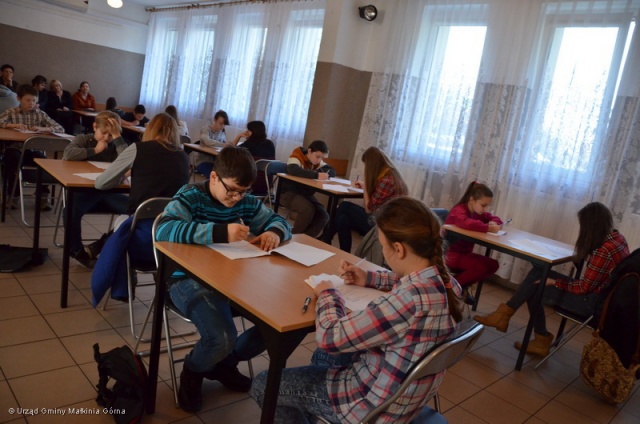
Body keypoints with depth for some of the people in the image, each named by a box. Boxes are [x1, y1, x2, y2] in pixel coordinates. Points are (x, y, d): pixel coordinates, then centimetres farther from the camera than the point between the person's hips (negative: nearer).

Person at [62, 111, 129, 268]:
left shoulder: (115, 146, 9)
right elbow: (68, 154, -17)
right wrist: (94, 151, -10)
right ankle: (77, 250, -4)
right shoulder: (83, 139, 6)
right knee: (71, 211, -35)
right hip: (83, 191, -2)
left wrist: (118, 137, -12)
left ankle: (98, 247, -9)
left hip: (106, 193, 2)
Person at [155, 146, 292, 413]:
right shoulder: (191, 197, -13)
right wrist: (220, 232, -40)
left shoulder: (247, 202, 5)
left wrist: (275, 232, -13)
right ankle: (192, 371, 10)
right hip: (190, 279, -6)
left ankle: (224, 364, 18)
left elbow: (278, 220, 15)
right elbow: (164, 231, -30)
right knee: (222, 338, -31)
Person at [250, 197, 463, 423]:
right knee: (322, 355, 32)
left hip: (373, 405, -9)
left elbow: (329, 337, -29)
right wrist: (370, 278, 9)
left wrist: (328, 294, -11)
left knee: (263, 385, 5)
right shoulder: (444, 280, -9)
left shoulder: (410, 301, -37)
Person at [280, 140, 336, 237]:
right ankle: (295, 236, -12)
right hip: (290, 193, -7)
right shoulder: (296, 157, -14)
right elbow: (293, 170, -36)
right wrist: (316, 175, -43)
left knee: (323, 215, -14)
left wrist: (323, 172, -18)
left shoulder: (318, 162, 7)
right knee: (308, 209, -32)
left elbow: (332, 171, 5)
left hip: (306, 194, 7)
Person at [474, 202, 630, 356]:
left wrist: (555, 282, -8)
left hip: (593, 300, -9)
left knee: (533, 290, -6)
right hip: (596, 291, 9)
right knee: (538, 273, 1)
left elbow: (583, 287, -20)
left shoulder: (604, 250, -27)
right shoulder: (616, 237, 2)